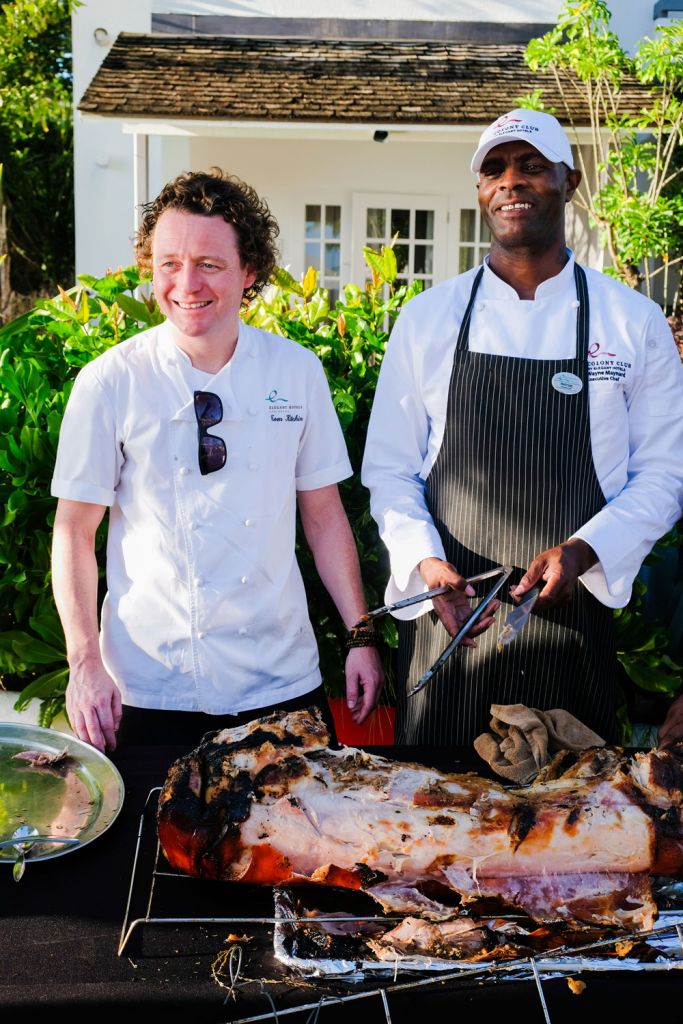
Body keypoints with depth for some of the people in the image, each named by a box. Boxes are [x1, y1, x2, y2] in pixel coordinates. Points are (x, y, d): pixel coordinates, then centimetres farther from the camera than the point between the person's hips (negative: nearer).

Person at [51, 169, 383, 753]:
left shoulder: (297, 371, 0)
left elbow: (323, 514, 6)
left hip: (281, 679, 2)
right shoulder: (110, 382, -6)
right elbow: (75, 531, -2)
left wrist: (361, 637, 3)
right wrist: (85, 662, -10)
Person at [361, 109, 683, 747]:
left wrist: (584, 551, -13)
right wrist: (426, 562, -13)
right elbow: (389, 468, 4)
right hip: (447, 613, 1)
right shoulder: (427, 318, 3)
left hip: (572, 617, 0)